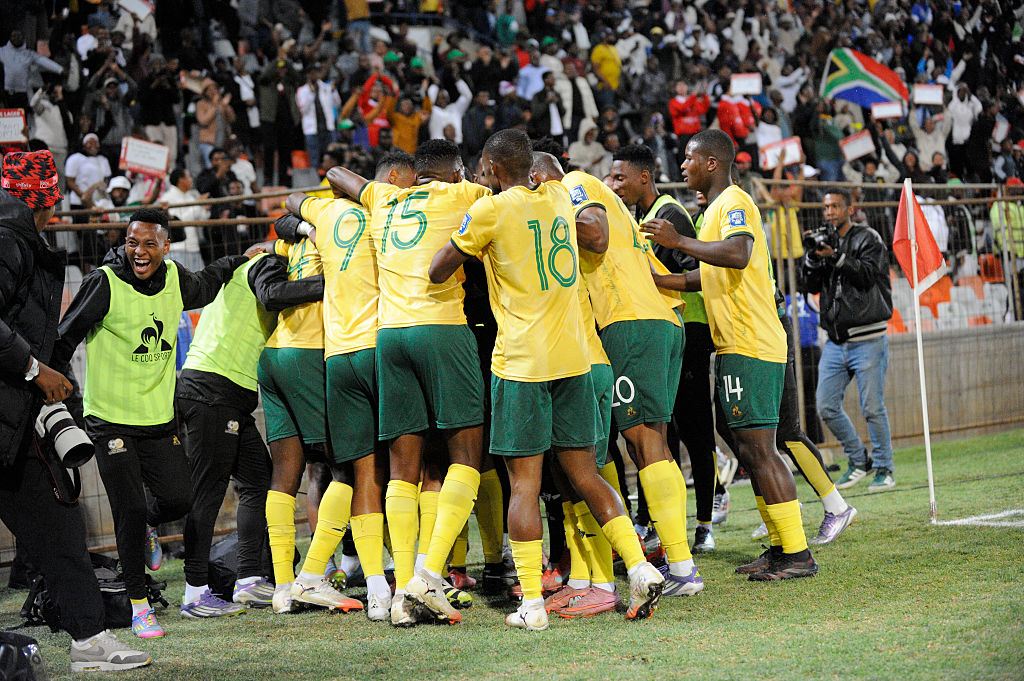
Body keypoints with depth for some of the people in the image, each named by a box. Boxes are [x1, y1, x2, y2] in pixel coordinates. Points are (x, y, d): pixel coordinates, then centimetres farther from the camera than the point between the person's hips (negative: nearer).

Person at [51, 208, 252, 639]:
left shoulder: (174, 279, 2)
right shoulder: (104, 283, -14)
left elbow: (205, 286, 27)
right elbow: (64, 340, -8)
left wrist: (242, 259, 26)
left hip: (159, 418, 5)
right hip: (110, 420, -5)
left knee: (179, 499, -1)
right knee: (130, 510, -8)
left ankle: (147, 527, 37)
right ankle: (138, 605, 8)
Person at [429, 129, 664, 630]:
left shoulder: (490, 210, -7)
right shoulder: (558, 196, 11)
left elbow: (437, 272, 0)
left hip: (521, 361, -5)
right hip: (573, 357, 5)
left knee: (524, 483, -3)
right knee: (584, 475, 12)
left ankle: (531, 603, -5)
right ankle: (640, 567, 0)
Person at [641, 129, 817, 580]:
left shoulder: (734, 202, -11)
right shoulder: (718, 207, 21)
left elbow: (738, 254, -30)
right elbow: (709, 276, 27)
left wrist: (679, 242, -24)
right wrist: (651, 279, 24)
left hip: (749, 348, -10)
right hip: (736, 346, 10)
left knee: (759, 449, -10)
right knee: (750, 451, 12)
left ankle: (797, 554, -8)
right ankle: (780, 545, 17)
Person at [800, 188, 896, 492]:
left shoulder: (868, 239, -1)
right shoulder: (825, 242, 14)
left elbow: (868, 275, -16)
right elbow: (810, 285, 7)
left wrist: (836, 257, -24)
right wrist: (812, 259, -11)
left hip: (867, 341, -6)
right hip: (835, 342, 6)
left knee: (873, 408, -5)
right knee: (827, 408, 2)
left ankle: (884, 469, 7)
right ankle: (857, 461, 18)